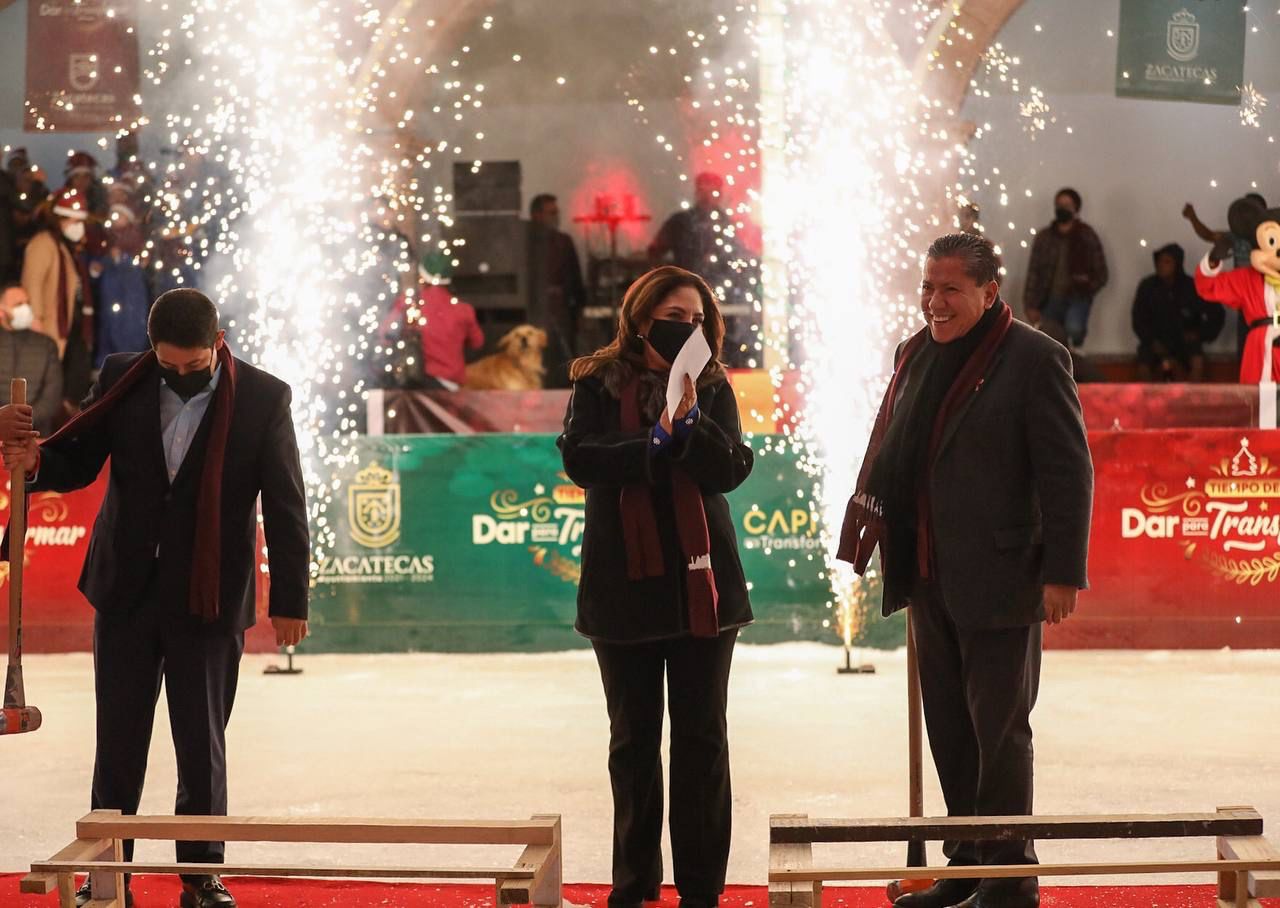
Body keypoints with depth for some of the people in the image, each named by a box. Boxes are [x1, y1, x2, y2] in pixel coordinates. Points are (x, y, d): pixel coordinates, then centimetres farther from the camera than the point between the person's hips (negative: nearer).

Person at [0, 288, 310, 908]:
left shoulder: (263, 399, -7)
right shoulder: (122, 380, -1)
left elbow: (285, 507, -5)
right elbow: (79, 461, 5)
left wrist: (288, 601, -7)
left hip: (207, 600, -2)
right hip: (127, 592, 2)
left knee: (202, 745, 5)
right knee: (118, 741, 6)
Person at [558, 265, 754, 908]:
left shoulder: (711, 386, 4)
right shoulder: (597, 384, 1)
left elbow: (732, 469, -6)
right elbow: (579, 459, -12)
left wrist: (691, 424, -21)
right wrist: (654, 442, -19)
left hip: (700, 580, 0)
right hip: (624, 584, 0)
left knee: (702, 737, 2)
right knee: (632, 739, 9)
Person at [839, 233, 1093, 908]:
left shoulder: (1033, 359, -11)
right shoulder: (916, 354, 11)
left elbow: (1069, 472, -12)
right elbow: (890, 454, 19)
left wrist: (1062, 572, -15)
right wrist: (867, 537, 14)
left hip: (1000, 580, -7)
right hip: (930, 577, 7)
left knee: (999, 730, 1)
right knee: (949, 728, 13)